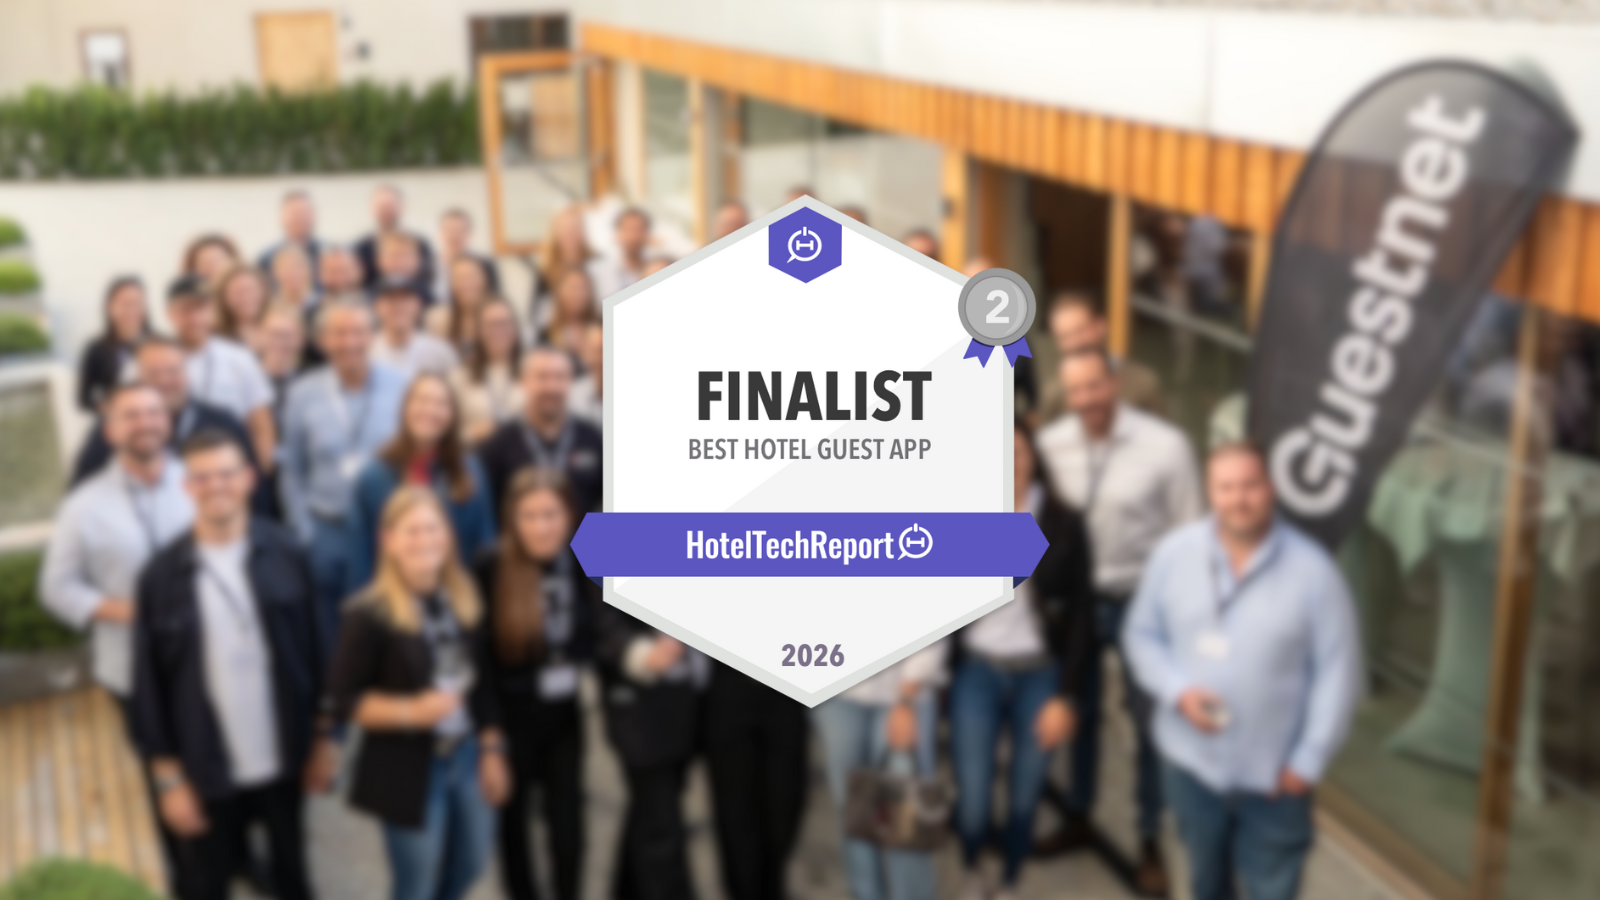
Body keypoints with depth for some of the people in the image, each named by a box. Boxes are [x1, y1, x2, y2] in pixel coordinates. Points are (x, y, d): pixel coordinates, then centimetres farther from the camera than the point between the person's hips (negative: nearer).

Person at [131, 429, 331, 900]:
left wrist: (323, 741, 2)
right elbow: (149, 685, -6)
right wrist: (169, 778, -5)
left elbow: (312, 651, -2)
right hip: (207, 771, -1)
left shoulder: (284, 555, -9)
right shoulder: (162, 575, -11)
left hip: (284, 761, 1)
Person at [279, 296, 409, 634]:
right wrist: (304, 536, 2)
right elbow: (292, 472, 8)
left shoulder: (402, 390, -4)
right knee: (328, 629, 8)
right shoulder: (302, 394, 1)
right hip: (326, 529, 1)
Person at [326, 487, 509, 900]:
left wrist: (491, 750, 7)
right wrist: (412, 711, -25)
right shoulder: (369, 614, -16)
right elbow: (342, 703, -15)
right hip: (408, 770, -6)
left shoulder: (465, 599, 2)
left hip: (466, 758, 6)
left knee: (469, 865, 20)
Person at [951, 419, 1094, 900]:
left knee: (1024, 800, 6)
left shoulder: (1063, 524, -5)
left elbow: (1080, 616, -2)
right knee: (972, 801, -1)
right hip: (976, 672, 0)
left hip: (1039, 675, 0)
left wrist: (1064, 696, -5)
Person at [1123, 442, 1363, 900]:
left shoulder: (1312, 569, -15)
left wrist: (1308, 760, -12)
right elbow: (1141, 633, 2)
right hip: (1191, 759, 3)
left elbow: (1337, 671, -11)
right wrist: (1177, 690, -15)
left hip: (1274, 772, -2)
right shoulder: (1173, 553, -8)